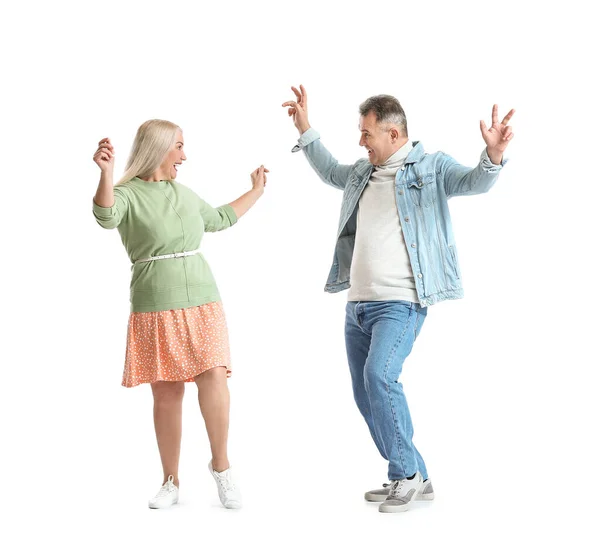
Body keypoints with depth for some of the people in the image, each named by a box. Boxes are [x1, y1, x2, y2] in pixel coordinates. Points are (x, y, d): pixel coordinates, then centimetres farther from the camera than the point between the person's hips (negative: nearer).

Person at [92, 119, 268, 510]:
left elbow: (219, 219, 34)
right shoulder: (128, 194, -4)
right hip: (155, 308, -4)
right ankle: (171, 482, 15)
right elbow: (106, 216, -28)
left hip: (202, 301, 4)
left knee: (214, 378, -15)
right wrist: (106, 173, -45)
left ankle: (221, 465, 2)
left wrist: (256, 192, 44)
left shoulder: (183, 193, 15)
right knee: (167, 394, 1)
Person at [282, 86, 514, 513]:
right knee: (367, 396, 9)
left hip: (400, 303, -8)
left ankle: (407, 473, -11)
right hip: (358, 303, 8)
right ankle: (413, 479, 21)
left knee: (379, 375, -27)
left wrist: (494, 156, -42)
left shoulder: (430, 168, -4)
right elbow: (330, 171, 36)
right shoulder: (363, 172, 15)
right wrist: (305, 129, 31)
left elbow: (474, 182, -21)